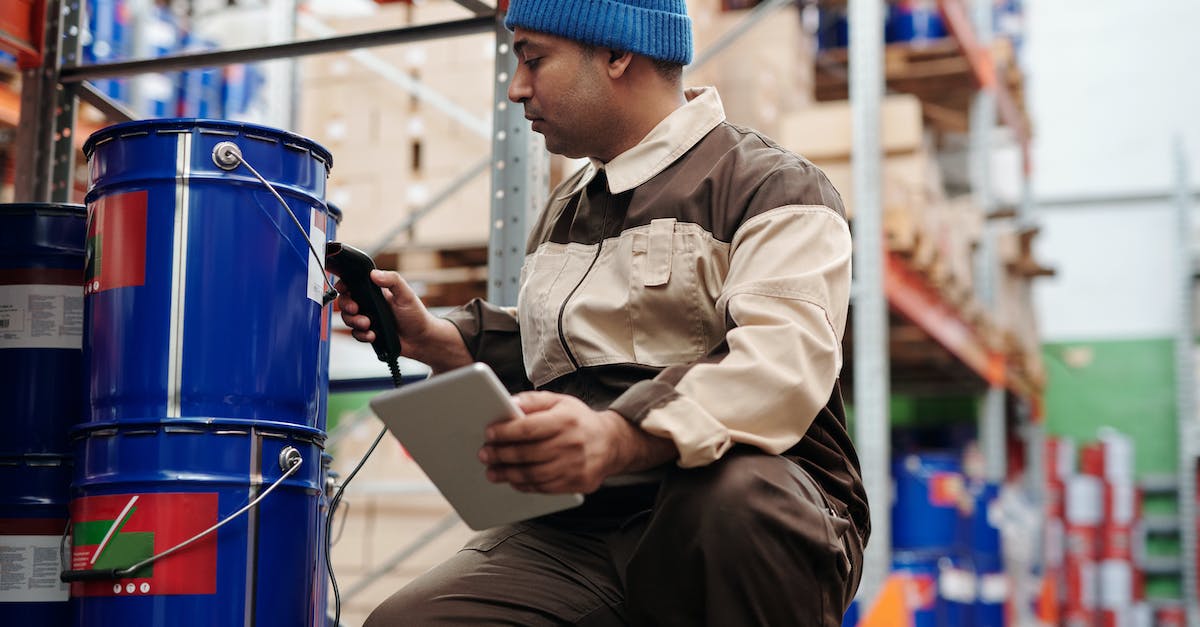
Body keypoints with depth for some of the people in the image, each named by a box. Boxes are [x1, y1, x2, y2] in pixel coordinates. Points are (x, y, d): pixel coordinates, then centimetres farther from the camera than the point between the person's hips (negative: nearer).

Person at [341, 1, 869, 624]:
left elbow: (783, 366, -20)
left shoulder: (772, 186, -2)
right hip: (572, 536, 5)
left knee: (731, 496, -40)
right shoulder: (565, 209, 26)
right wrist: (432, 339, 18)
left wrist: (616, 438, -37)